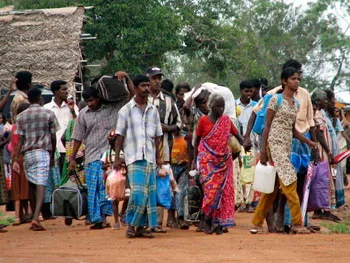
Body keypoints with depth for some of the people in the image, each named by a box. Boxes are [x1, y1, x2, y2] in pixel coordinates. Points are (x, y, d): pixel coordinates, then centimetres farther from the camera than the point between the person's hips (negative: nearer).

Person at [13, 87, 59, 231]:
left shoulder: (21, 116, 7)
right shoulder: (48, 114, 2)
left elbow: (20, 140, 2)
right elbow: (53, 138, 4)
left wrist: (16, 159, 2)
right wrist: (52, 156, 14)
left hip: (27, 153, 3)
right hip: (43, 152, -3)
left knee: (32, 186, 14)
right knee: (41, 185, -10)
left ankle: (34, 218, 17)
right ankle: (36, 218, -25)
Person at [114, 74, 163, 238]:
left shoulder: (153, 110, 13)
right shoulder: (126, 110, 2)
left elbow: (157, 135, 16)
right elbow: (120, 135, 2)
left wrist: (158, 156, 10)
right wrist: (117, 157, -3)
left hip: (150, 157, 4)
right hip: (134, 157, -4)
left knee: (149, 193, 1)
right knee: (137, 192, -14)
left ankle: (142, 226, 7)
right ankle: (131, 224, -2)